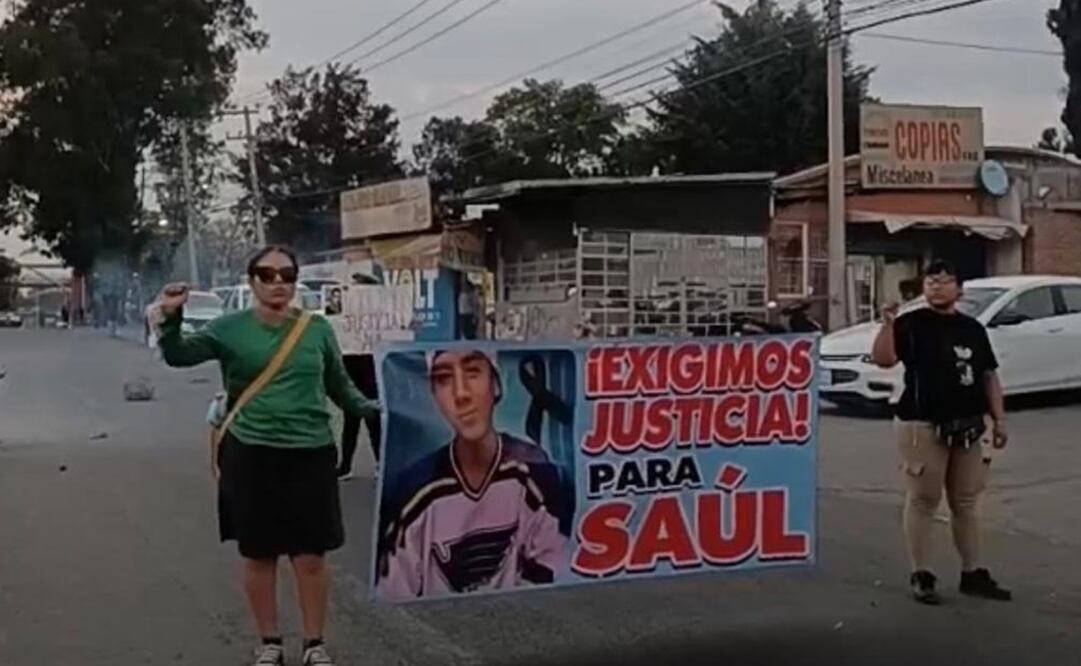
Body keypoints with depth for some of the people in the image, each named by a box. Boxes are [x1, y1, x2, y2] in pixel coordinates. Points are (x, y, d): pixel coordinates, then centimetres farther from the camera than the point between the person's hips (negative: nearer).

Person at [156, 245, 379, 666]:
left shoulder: (318, 329, 2)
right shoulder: (231, 328, -1)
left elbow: (339, 385, 11)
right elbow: (178, 356, -7)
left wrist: (366, 407, -7)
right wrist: (171, 319, -26)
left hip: (311, 454, 1)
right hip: (251, 455, 0)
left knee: (311, 556, 5)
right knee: (259, 555, 10)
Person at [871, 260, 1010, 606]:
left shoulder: (972, 328, 11)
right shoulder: (911, 324, -2)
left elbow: (989, 376, 13)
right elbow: (883, 359, -15)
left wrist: (999, 420, 8)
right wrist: (888, 325, -29)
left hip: (971, 427, 4)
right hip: (922, 426, -4)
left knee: (966, 503, 12)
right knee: (922, 500, 0)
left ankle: (973, 573, 21)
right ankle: (920, 575, 7)